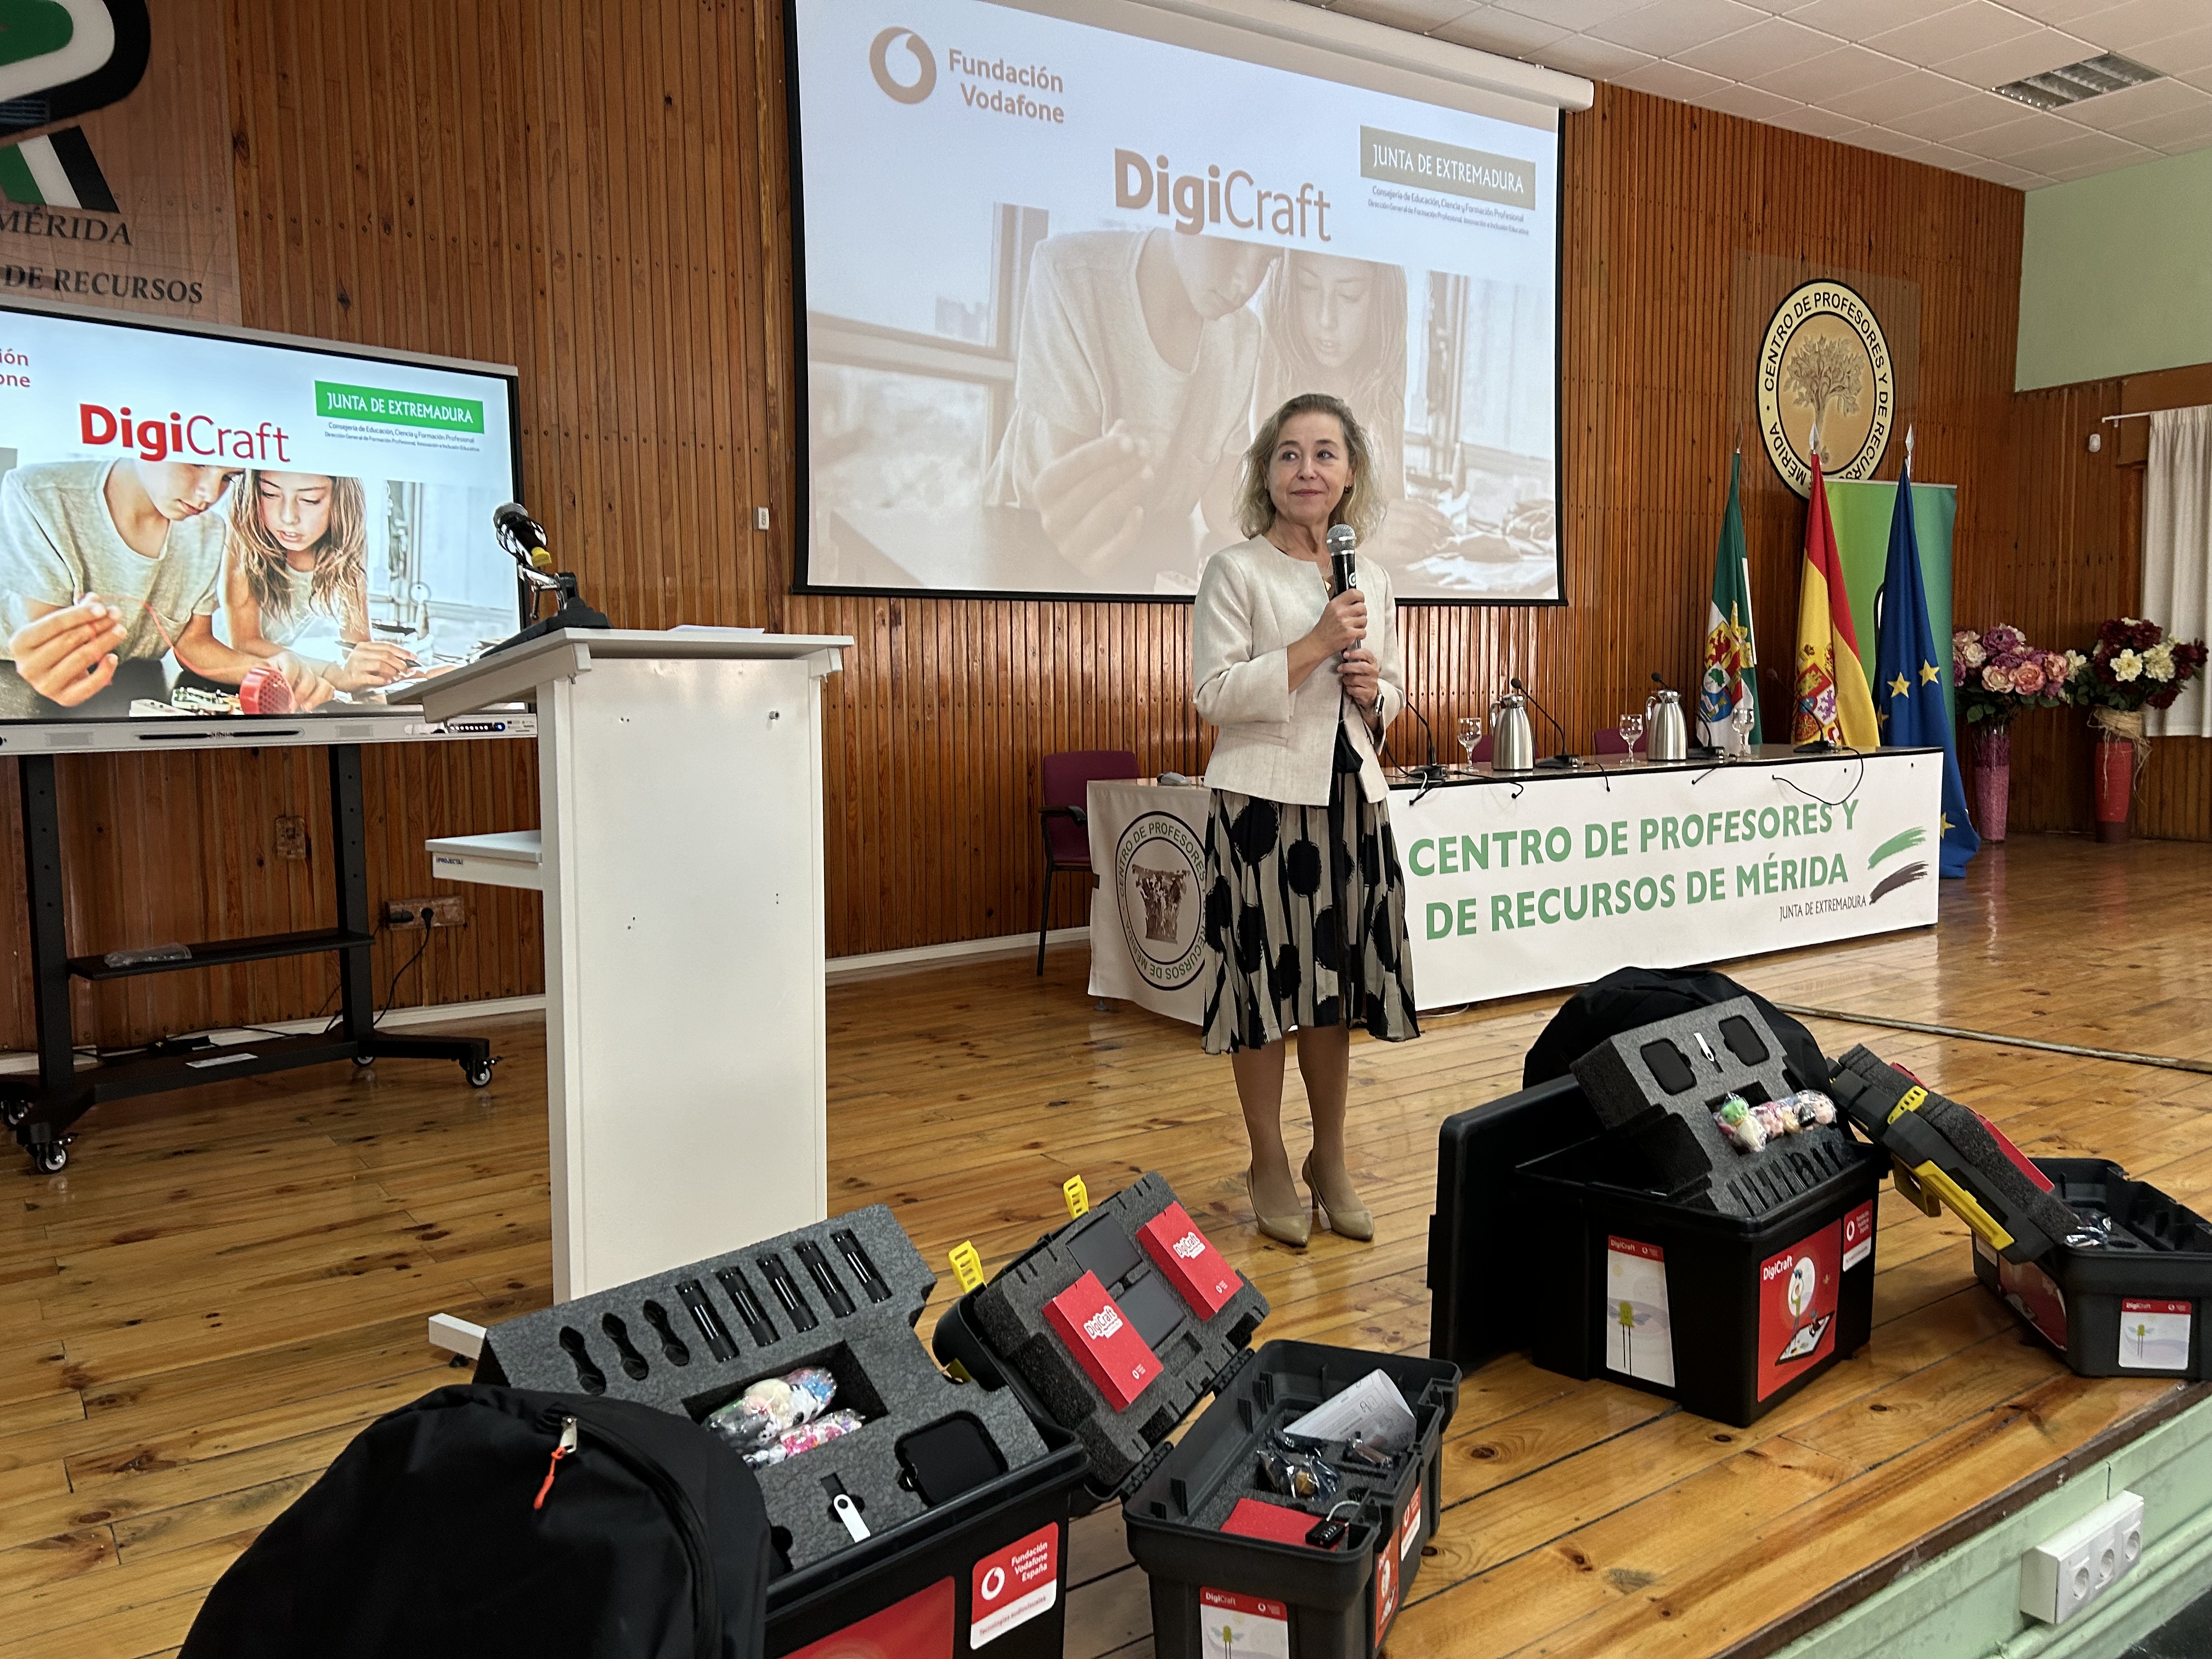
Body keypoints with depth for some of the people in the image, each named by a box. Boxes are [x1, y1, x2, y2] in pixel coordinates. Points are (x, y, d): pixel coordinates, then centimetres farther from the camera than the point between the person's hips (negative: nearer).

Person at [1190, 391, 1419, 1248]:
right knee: (1267, 983, 2)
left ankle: (1330, 1159, 27)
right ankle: (1270, 1166, 19)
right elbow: (1214, 694, -12)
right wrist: (1316, 645, -16)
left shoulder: (1371, 580, 13)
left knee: (1336, 985, 11)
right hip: (1263, 799, -5)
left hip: (1349, 798, 5)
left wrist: (1373, 690, -3)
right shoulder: (1236, 571, -4)